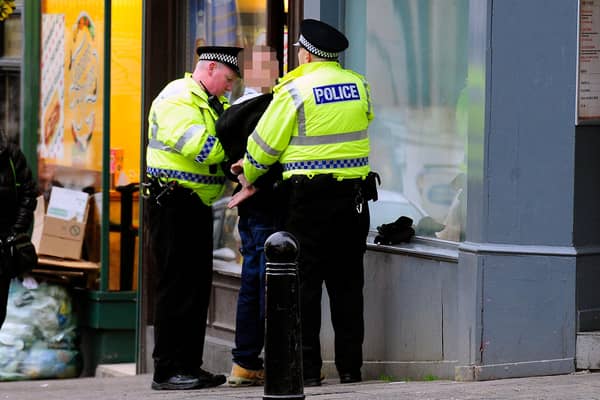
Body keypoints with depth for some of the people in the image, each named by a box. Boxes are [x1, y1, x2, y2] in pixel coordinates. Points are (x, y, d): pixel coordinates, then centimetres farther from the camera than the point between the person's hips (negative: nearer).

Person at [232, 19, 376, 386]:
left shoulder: (295, 89, -8)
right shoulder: (358, 85, 6)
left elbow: (266, 142, -3)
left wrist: (248, 174, 15)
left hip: (309, 197, -4)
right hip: (354, 194, 4)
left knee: (305, 283, 2)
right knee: (347, 282, 10)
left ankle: (308, 368, 0)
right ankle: (350, 366, 11)